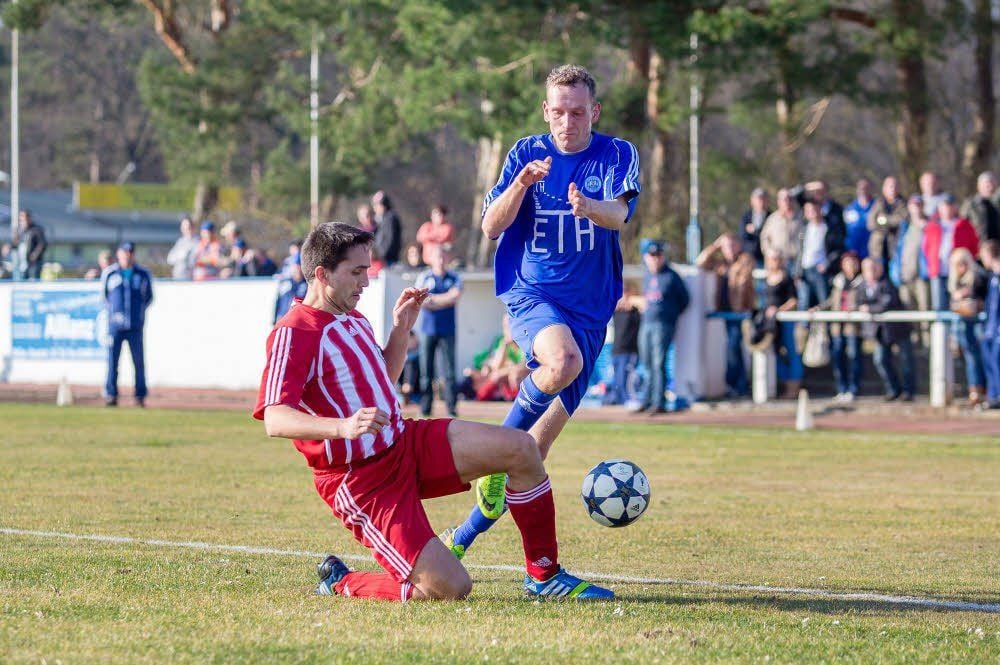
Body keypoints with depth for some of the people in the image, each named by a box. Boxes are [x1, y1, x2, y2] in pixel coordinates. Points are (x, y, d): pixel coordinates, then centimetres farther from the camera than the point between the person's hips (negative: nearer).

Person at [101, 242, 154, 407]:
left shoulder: (143, 274, 6)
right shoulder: (109, 273, 6)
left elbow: (149, 296, 15)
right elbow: (103, 294, 16)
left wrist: (141, 310, 4)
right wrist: (111, 309, 4)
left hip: (135, 324, 0)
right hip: (115, 324, 0)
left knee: (139, 361, 0)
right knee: (112, 359, -2)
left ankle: (140, 396, 5)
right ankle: (111, 394, 3)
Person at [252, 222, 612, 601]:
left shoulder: (352, 319, 13)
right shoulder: (294, 333, -17)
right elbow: (274, 419, -30)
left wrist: (400, 330, 14)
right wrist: (343, 427, -45)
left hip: (406, 441, 9)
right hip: (362, 482, -9)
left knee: (520, 449, -5)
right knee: (451, 588, -19)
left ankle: (544, 576, 9)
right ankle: (340, 583, 6)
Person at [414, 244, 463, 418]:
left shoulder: (454, 278, 10)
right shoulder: (424, 277, 9)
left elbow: (455, 297, -6)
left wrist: (432, 298, -6)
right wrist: (445, 299, -7)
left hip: (447, 330, 0)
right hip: (428, 330, 0)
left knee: (449, 371, -5)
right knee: (426, 371, -1)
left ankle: (452, 408, -5)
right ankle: (425, 408, 3)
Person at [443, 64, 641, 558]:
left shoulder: (617, 156, 1)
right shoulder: (526, 154, 3)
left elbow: (619, 214, -18)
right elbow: (491, 227, -5)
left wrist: (590, 208, -41)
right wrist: (522, 183, -22)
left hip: (590, 308, 2)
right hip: (530, 294, -2)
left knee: (536, 450, 0)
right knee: (563, 360, -38)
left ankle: (459, 542, 13)